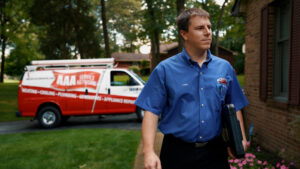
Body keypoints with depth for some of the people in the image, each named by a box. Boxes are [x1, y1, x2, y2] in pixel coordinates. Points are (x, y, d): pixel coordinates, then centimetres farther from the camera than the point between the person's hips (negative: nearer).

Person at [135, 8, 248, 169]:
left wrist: (241, 138, -2)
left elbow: (235, 108, 12)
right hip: (177, 152, -2)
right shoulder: (165, 69, -5)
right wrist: (149, 152, -18)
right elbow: (152, 111, -9)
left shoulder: (225, 68, 5)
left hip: (215, 151, 3)